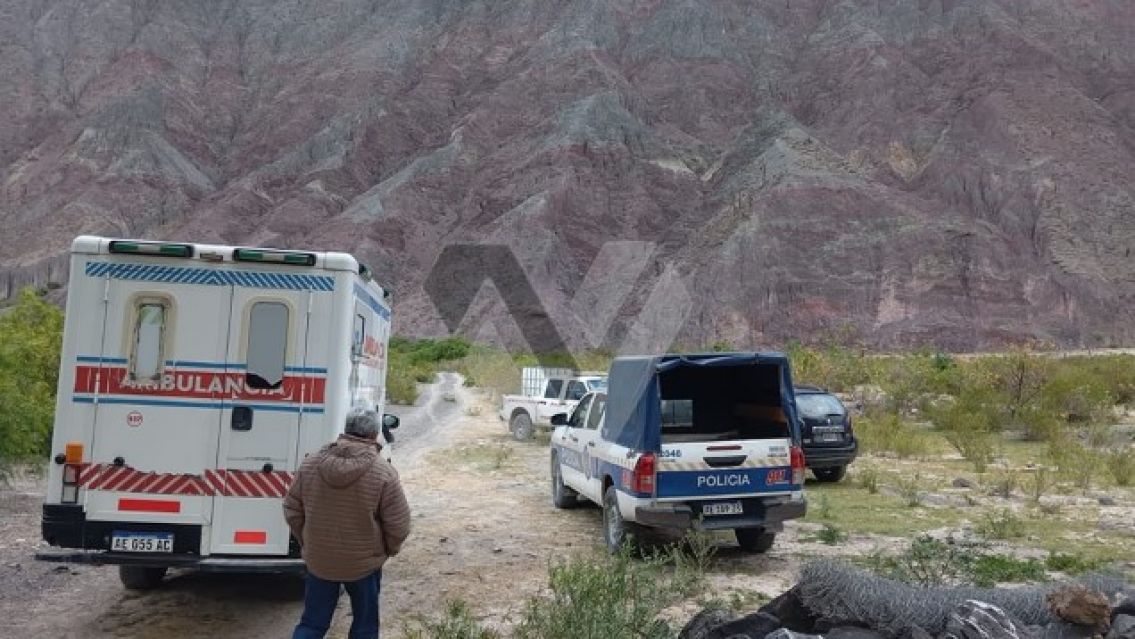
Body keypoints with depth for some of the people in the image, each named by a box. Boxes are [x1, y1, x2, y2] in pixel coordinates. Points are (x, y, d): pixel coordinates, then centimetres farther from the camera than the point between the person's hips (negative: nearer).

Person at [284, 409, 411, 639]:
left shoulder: (310, 464, -5)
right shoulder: (383, 473, -17)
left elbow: (292, 510, 3)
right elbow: (399, 524, -13)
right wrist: (389, 549, 6)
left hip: (318, 561, 3)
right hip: (364, 564, -3)